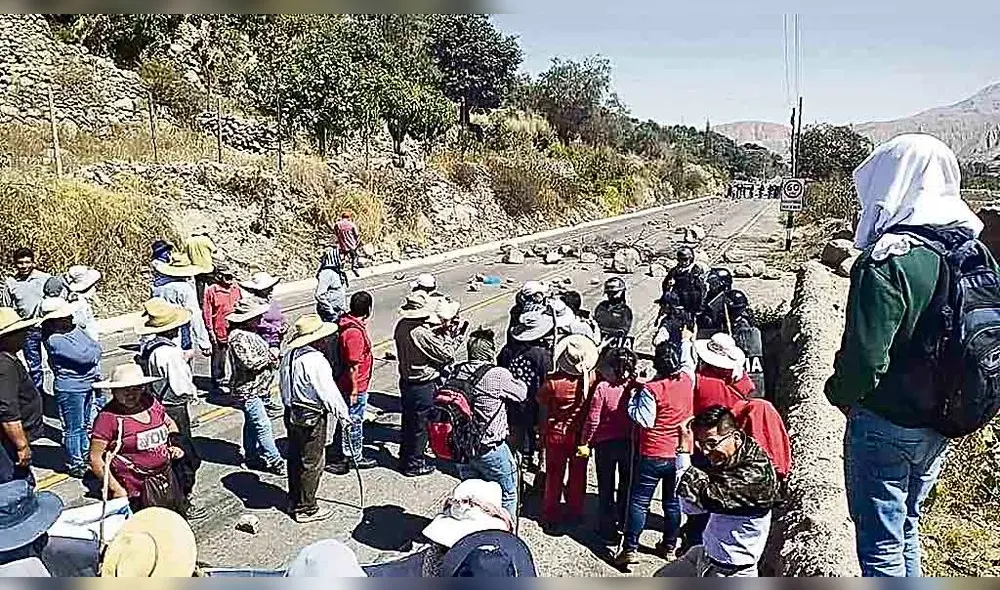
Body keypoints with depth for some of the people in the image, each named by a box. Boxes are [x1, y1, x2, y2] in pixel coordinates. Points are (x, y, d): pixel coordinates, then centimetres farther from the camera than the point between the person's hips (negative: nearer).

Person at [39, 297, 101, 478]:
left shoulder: (74, 329, 6)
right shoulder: (54, 341, -19)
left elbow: (94, 346, 7)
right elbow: (84, 356, -25)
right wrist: (94, 352, -6)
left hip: (88, 384, 8)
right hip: (70, 390, -8)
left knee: (87, 424, 21)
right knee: (74, 429, 6)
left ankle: (86, 457, 38)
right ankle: (76, 465, 20)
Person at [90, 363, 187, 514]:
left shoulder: (151, 403, 3)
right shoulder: (108, 417, -14)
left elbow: (170, 424, 22)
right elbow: (95, 458, -13)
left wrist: (175, 444, 5)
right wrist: (116, 489, -16)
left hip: (166, 478, 6)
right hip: (135, 490, -6)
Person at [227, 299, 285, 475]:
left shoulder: (251, 333, 11)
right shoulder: (238, 337, -21)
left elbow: (262, 355, 24)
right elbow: (249, 362, -29)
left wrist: (273, 358, 3)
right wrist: (270, 355, -15)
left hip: (258, 388, 10)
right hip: (248, 390, -10)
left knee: (252, 424, 20)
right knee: (263, 426, -6)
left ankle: (252, 457, 32)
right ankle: (275, 462, -1)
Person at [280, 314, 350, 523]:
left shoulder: (289, 353, 2)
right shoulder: (315, 360, -25)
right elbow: (328, 391, -20)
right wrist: (342, 413, -7)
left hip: (291, 412, 9)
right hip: (311, 418, -9)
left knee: (295, 458, 20)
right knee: (312, 463, 4)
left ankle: (294, 501, 35)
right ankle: (306, 509, 15)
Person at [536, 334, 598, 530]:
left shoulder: (553, 381, -24)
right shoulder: (591, 379, -21)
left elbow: (543, 407, -10)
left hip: (555, 434, -1)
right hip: (580, 435, 1)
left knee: (554, 475, 16)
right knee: (577, 475, 18)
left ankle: (551, 514, 28)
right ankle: (575, 513, 32)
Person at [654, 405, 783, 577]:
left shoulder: (755, 474, -27)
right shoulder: (723, 461, -2)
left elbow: (699, 498, -30)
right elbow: (690, 506, -4)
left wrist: (684, 451, -23)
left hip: (728, 572, -8)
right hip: (705, 554, 8)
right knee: (660, 579, 20)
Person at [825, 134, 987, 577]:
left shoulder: (887, 263, -25)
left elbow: (863, 358, -26)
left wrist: (841, 394, -5)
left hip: (885, 424, -8)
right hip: (940, 428, 8)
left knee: (880, 544, 7)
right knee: (906, 526, 25)